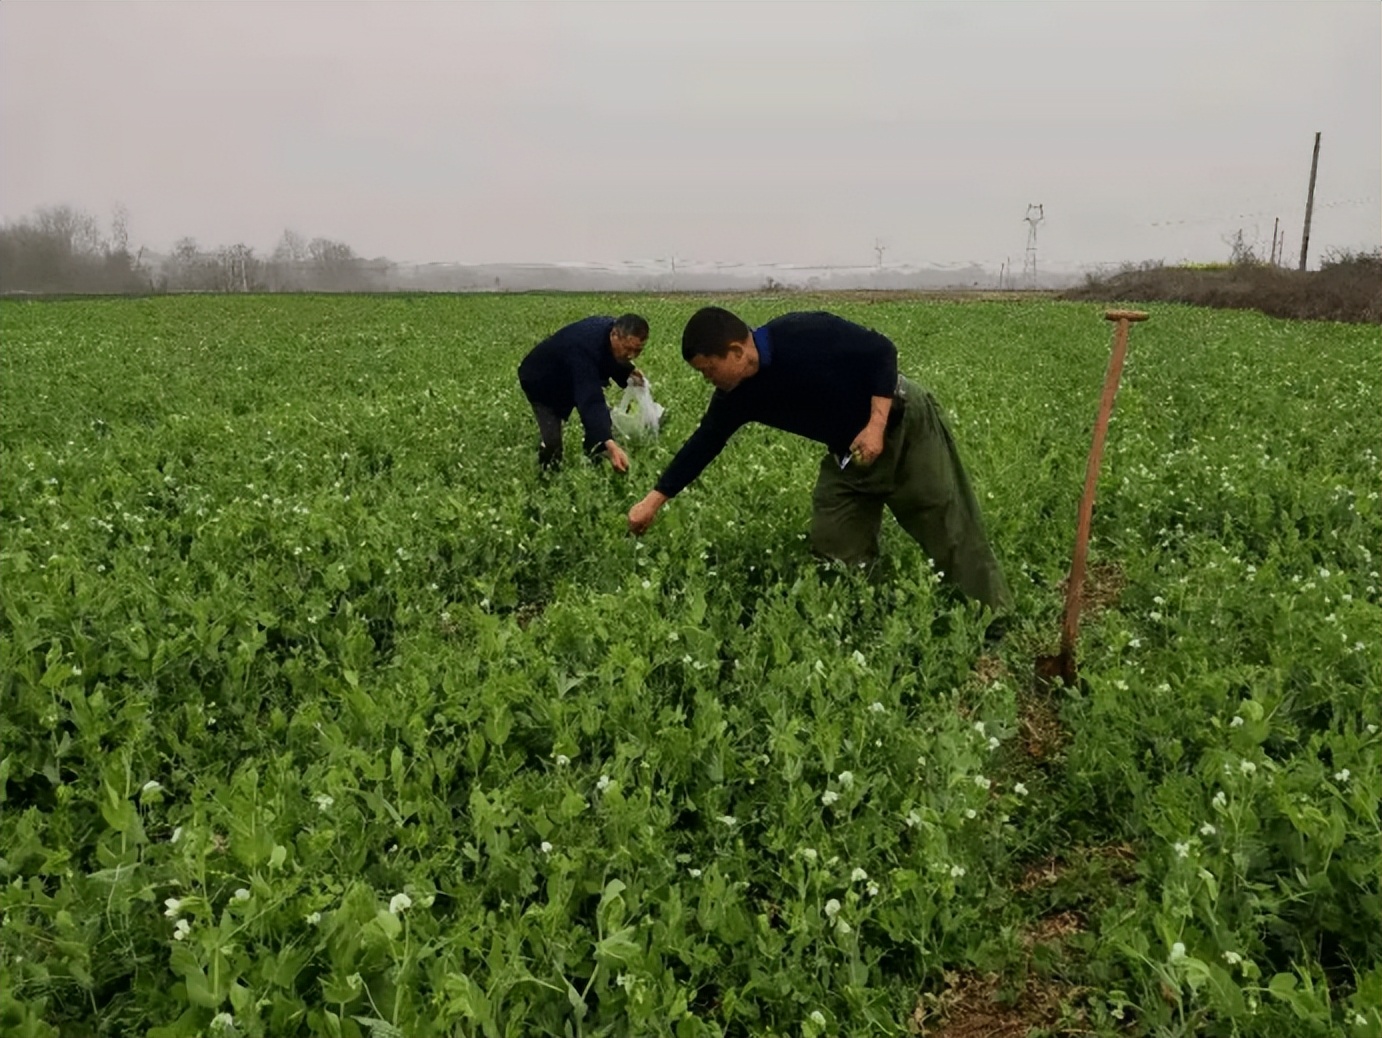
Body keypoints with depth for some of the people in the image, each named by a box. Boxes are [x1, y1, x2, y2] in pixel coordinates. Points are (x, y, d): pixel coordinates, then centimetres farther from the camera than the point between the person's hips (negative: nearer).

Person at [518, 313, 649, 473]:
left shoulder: (614, 329, -20)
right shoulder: (585, 347, -47)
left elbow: (610, 360, 7)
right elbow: (590, 400, -56)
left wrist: (628, 371, -12)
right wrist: (610, 445, -66)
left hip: (574, 379, 8)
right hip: (541, 381, -8)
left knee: (603, 424, 0)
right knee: (551, 440, -16)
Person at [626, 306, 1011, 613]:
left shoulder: (804, 335, -29)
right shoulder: (736, 395, -9)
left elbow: (881, 350, -21)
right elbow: (703, 444, 2)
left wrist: (876, 425, -28)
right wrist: (654, 500, 2)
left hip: (902, 423, -6)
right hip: (849, 452, 6)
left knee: (950, 532, 0)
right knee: (835, 551, 1)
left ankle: (997, 620, 14)